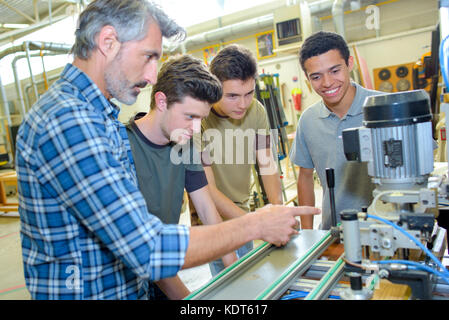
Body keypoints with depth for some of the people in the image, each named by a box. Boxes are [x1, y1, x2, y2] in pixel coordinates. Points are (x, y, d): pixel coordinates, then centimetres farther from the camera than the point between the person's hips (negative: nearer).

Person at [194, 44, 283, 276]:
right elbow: (208, 190, -23)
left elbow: (267, 163, 0)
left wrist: (278, 208, -14)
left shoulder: (256, 110, -7)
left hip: (242, 213, 6)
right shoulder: (199, 118, -24)